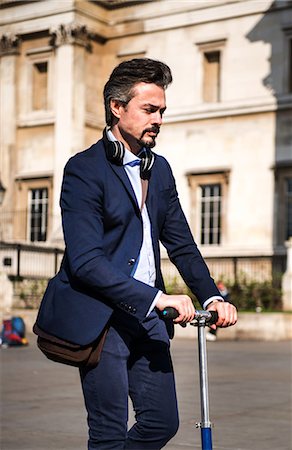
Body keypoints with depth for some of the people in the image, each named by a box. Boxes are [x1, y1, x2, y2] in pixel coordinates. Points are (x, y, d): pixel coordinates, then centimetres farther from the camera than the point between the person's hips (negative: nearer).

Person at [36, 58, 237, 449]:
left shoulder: (159, 169, 13)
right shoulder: (84, 169, -11)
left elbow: (181, 245, 16)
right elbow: (85, 261, -19)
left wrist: (212, 297, 0)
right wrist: (156, 298, -26)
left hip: (147, 316, 7)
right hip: (99, 315, -7)